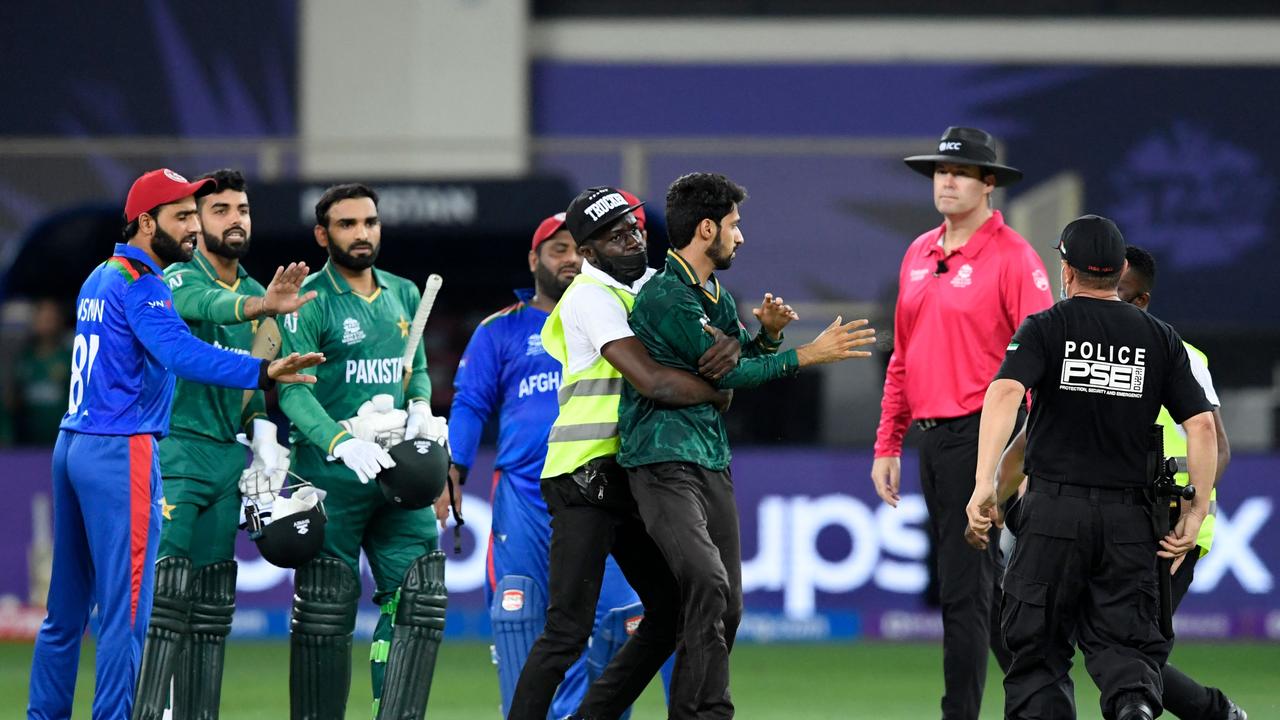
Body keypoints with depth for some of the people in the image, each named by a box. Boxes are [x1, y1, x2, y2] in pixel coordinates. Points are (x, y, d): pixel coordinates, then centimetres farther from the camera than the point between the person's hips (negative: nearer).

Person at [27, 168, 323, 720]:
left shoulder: (99, 279, 18)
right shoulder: (140, 283, -11)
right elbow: (184, 354, -27)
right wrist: (264, 373, -39)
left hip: (72, 445, 9)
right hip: (122, 450, -9)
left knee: (66, 608, 13)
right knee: (126, 608, -8)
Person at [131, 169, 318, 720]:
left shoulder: (254, 291, 14)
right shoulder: (179, 280, -10)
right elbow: (207, 306, -34)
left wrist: (263, 437, 7)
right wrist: (261, 306, -54)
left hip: (227, 457, 8)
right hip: (176, 451, -7)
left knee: (212, 602, 8)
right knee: (166, 592, -16)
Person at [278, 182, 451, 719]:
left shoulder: (404, 295, 14)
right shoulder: (308, 302, -6)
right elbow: (294, 390, -15)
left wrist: (421, 407, -2)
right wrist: (345, 444, -29)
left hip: (398, 470, 6)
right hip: (332, 474, -6)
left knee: (419, 599, -3)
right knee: (325, 615, -2)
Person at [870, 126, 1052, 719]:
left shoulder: (1012, 257, -8)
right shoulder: (919, 255, 15)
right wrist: (887, 445, 16)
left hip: (978, 436, -8)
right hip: (929, 441, 8)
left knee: (963, 588, -9)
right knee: (985, 585, 15)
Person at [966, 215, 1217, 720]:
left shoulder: (1044, 328, 1)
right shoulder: (1160, 338, 9)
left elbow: (1005, 393, -17)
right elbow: (1202, 424, 2)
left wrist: (984, 484, -22)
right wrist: (1197, 514, 6)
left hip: (1053, 511, -2)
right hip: (1130, 520, 2)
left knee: (1038, 646, 7)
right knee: (1125, 640, 4)